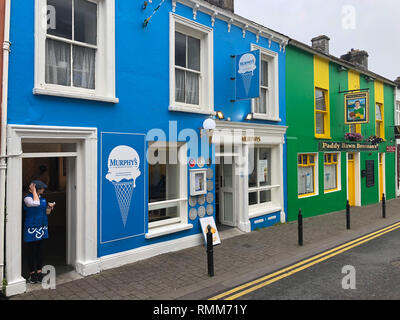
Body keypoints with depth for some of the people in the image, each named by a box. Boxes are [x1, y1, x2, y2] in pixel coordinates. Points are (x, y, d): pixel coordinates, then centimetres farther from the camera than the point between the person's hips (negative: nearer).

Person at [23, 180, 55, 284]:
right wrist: (33, 191, -21)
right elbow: (36, 203, -32)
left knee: (40, 251, 12)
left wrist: (49, 207, -2)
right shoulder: (27, 198, -10)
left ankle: (39, 272, 22)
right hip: (31, 229, -6)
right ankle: (32, 273, 16)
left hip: (42, 229, 6)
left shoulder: (42, 198, 9)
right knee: (32, 252, 4)